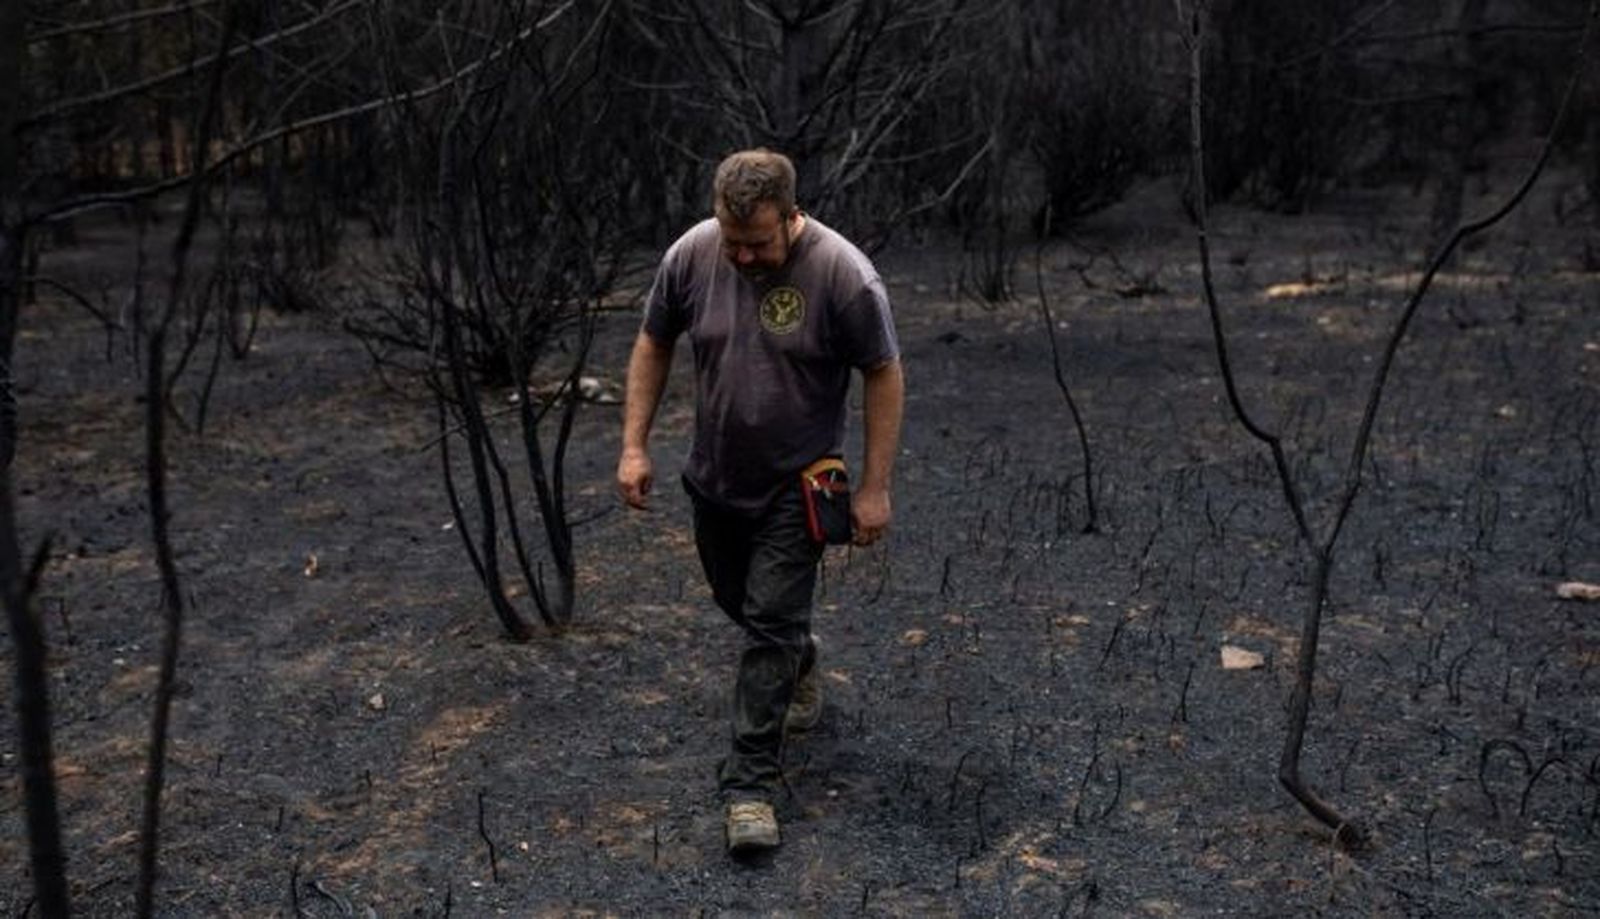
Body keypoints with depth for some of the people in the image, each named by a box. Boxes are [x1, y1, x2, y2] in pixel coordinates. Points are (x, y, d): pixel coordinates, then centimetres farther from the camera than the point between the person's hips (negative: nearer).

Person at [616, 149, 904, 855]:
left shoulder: (842, 273, -22)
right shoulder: (690, 254, -10)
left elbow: (883, 376, -15)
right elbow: (653, 346, 1)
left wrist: (874, 487, -15)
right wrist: (634, 446, -3)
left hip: (795, 487, -5)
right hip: (714, 478, 5)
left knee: (772, 623, -6)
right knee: (737, 601, 21)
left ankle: (751, 782, 4)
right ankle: (800, 665, 50)